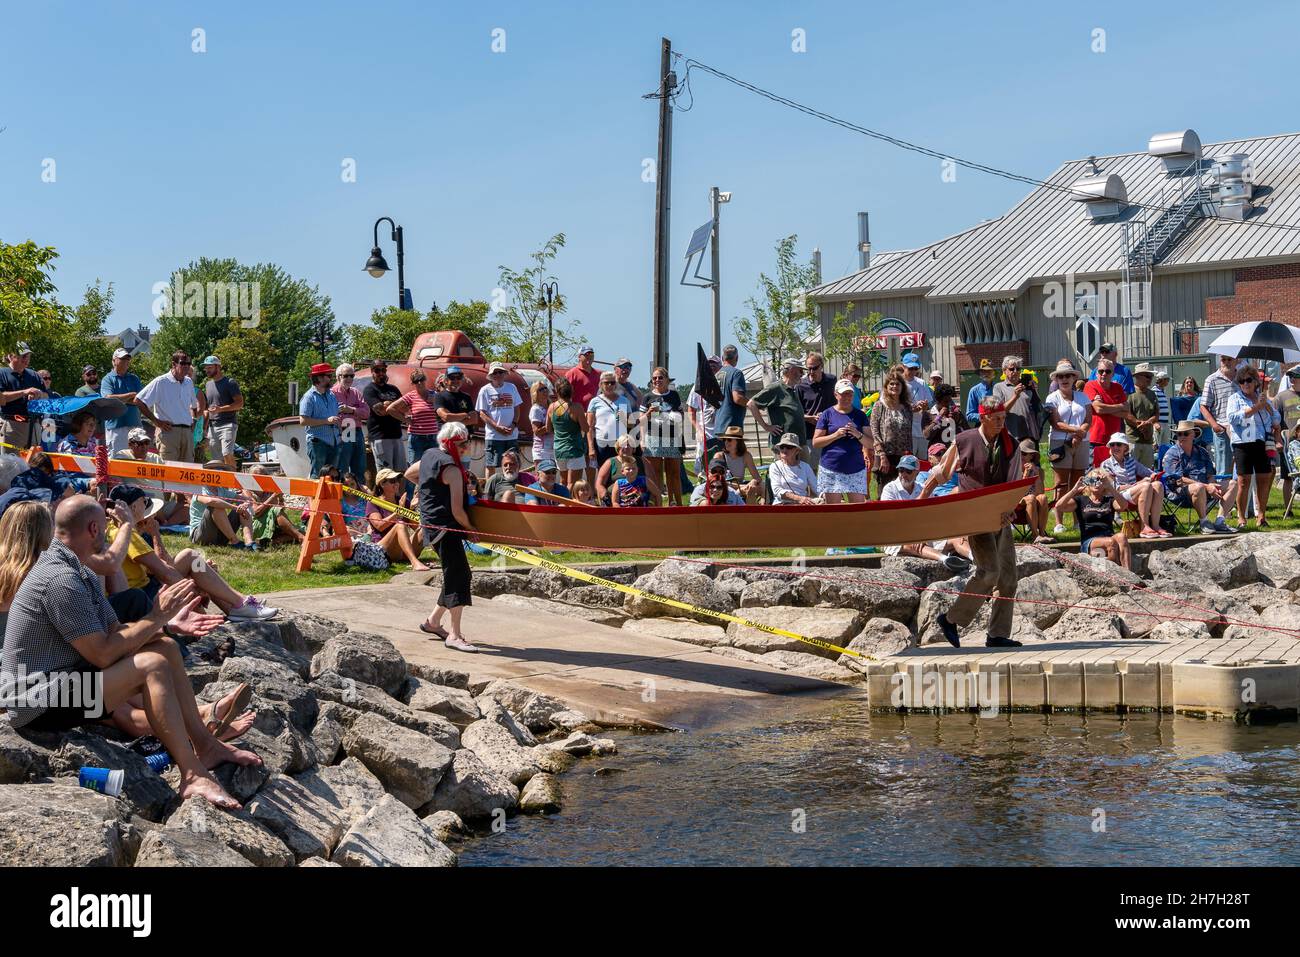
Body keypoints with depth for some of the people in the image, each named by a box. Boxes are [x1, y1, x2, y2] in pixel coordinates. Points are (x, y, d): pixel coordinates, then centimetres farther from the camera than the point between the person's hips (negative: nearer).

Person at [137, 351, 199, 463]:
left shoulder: (189, 382, 16)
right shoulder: (161, 382, -4)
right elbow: (138, 401, -7)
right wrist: (156, 421, -8)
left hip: (187, 431, 6)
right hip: (168, 431, -6)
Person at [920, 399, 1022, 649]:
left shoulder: (1011, 446, 6)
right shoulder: (964, 442, -4)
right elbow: (941, 472, 8)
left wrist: (1008, 509, -17)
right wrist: (922, 496, 11)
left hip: (1001, 517, 5)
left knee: (1008, 574, 3)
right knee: (989, 569, -18)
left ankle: (998, 634, 10)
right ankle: (951, 619, -5)